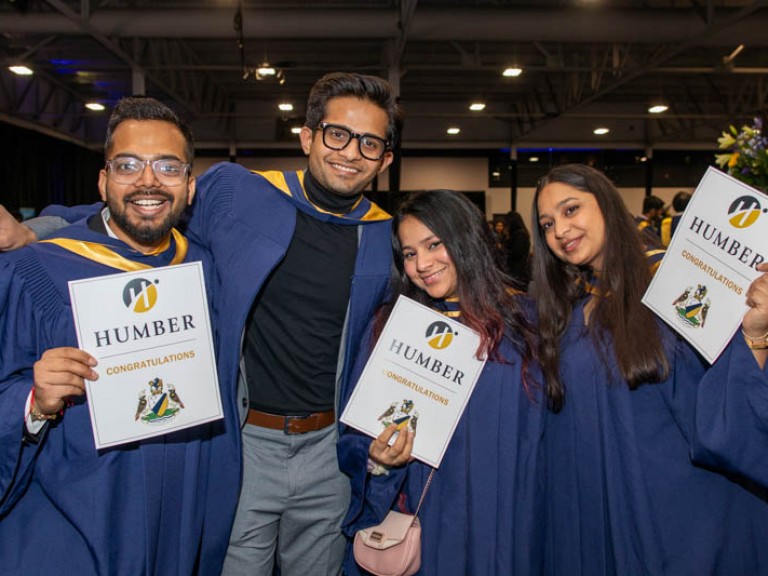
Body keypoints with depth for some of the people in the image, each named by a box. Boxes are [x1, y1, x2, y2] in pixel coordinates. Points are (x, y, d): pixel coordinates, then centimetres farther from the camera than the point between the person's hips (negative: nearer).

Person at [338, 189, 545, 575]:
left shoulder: (519, 320, -3)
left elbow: (537, 432, 0)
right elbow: (356, 436, -1)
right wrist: (377, 459, -19)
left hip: (497, 522, 0)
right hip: (417, 517, 0)